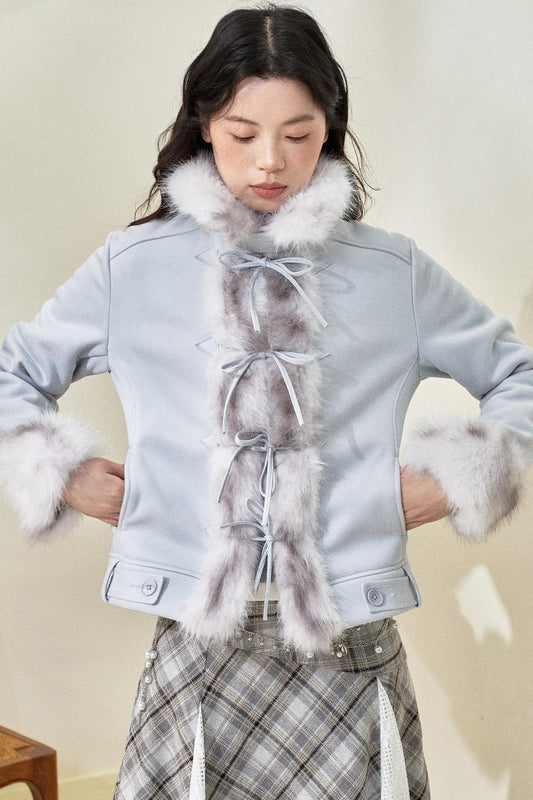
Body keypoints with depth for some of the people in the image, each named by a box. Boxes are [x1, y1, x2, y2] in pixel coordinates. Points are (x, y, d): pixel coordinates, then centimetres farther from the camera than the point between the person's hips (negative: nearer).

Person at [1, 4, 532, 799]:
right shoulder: (133, 267, 3)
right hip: (195, 650, 0)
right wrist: (64, 473, 2)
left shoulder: (395, 273, 4)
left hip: (351, 649, 0)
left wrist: (454, 478, 3)